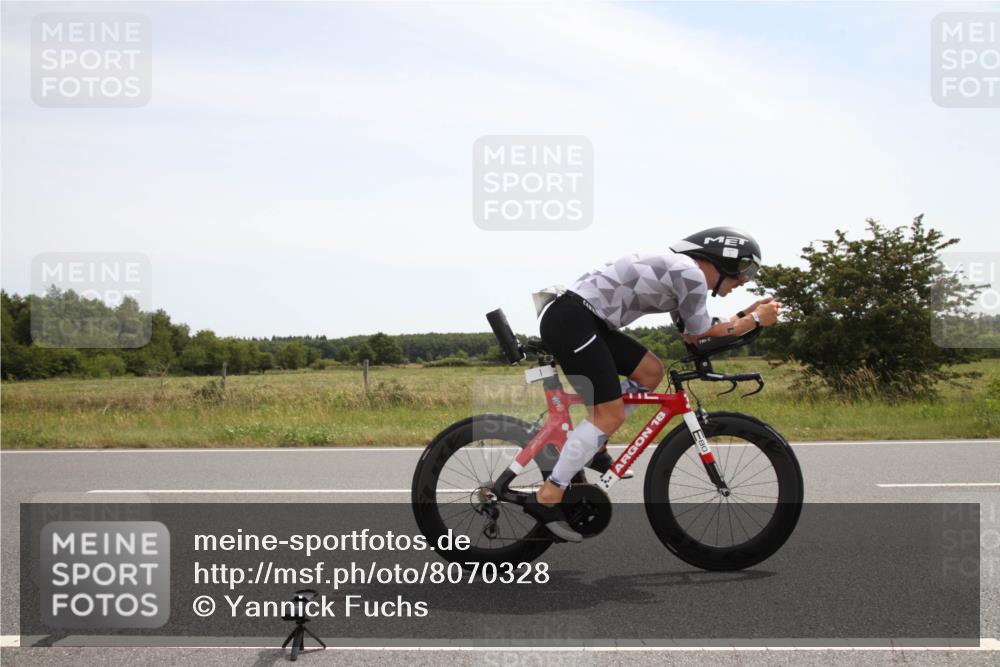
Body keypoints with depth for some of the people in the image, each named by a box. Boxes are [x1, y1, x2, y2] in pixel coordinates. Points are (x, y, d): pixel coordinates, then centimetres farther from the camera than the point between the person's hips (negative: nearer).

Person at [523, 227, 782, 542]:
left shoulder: (679, 271, 22)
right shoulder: (692, 273, -8)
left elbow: (692, 334, 26)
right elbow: (700, 338, 0)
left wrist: (747, 313, 24)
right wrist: (757, 320, 9)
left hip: (582, 320, 10)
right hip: (570, 320, -10)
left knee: (650, 372, 14)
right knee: (610, 414, -9)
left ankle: (592, 446, 18)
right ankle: (546, 499, -8)